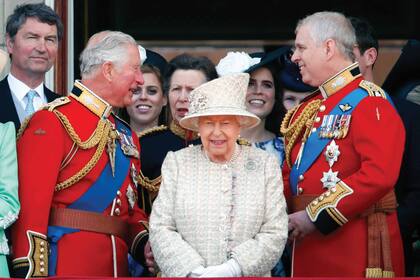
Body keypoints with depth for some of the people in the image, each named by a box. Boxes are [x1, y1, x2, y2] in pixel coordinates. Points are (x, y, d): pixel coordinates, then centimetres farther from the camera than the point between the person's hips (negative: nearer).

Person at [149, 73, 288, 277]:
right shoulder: (176, 163, 0)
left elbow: (275, 233, -6)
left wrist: (234, 268, -20)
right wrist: (193, 272, -19)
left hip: (247, 275, 0)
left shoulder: (265, 164, 0)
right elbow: (160, 229, -5)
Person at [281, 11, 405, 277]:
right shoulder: (309, 110, 16)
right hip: (309, 247, 8)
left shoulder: (369, 102, -9)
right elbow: (291, 173, 22)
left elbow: (379, 174, -21)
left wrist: (316, 216, -19)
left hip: (357, 248, -7)